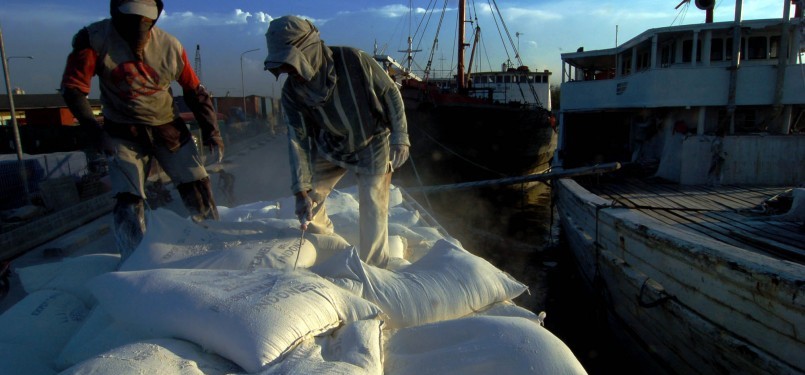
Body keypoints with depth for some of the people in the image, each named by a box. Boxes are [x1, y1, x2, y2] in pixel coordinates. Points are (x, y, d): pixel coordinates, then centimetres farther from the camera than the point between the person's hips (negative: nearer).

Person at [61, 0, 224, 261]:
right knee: (129, 201, -8)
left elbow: (194, 91, 1)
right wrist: (93, 130, -24)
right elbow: (73, 87, -11)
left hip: (168, 127, 2)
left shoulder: (169, 45, -10)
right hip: (124, 132, -1)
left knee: (197, 187, 0)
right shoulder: (95, 38, -13)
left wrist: (211, 131, -4)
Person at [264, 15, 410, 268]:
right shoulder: (291, 92, -14)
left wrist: (400, 139, -16)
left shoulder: (354, 61, -26)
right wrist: (301, 190, -16)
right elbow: (298, 140, -12)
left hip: (372, 145, -4)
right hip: (330, 149, 4)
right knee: (308, 197, 6)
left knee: (373, 212, -8)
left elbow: (390, 94, -15)